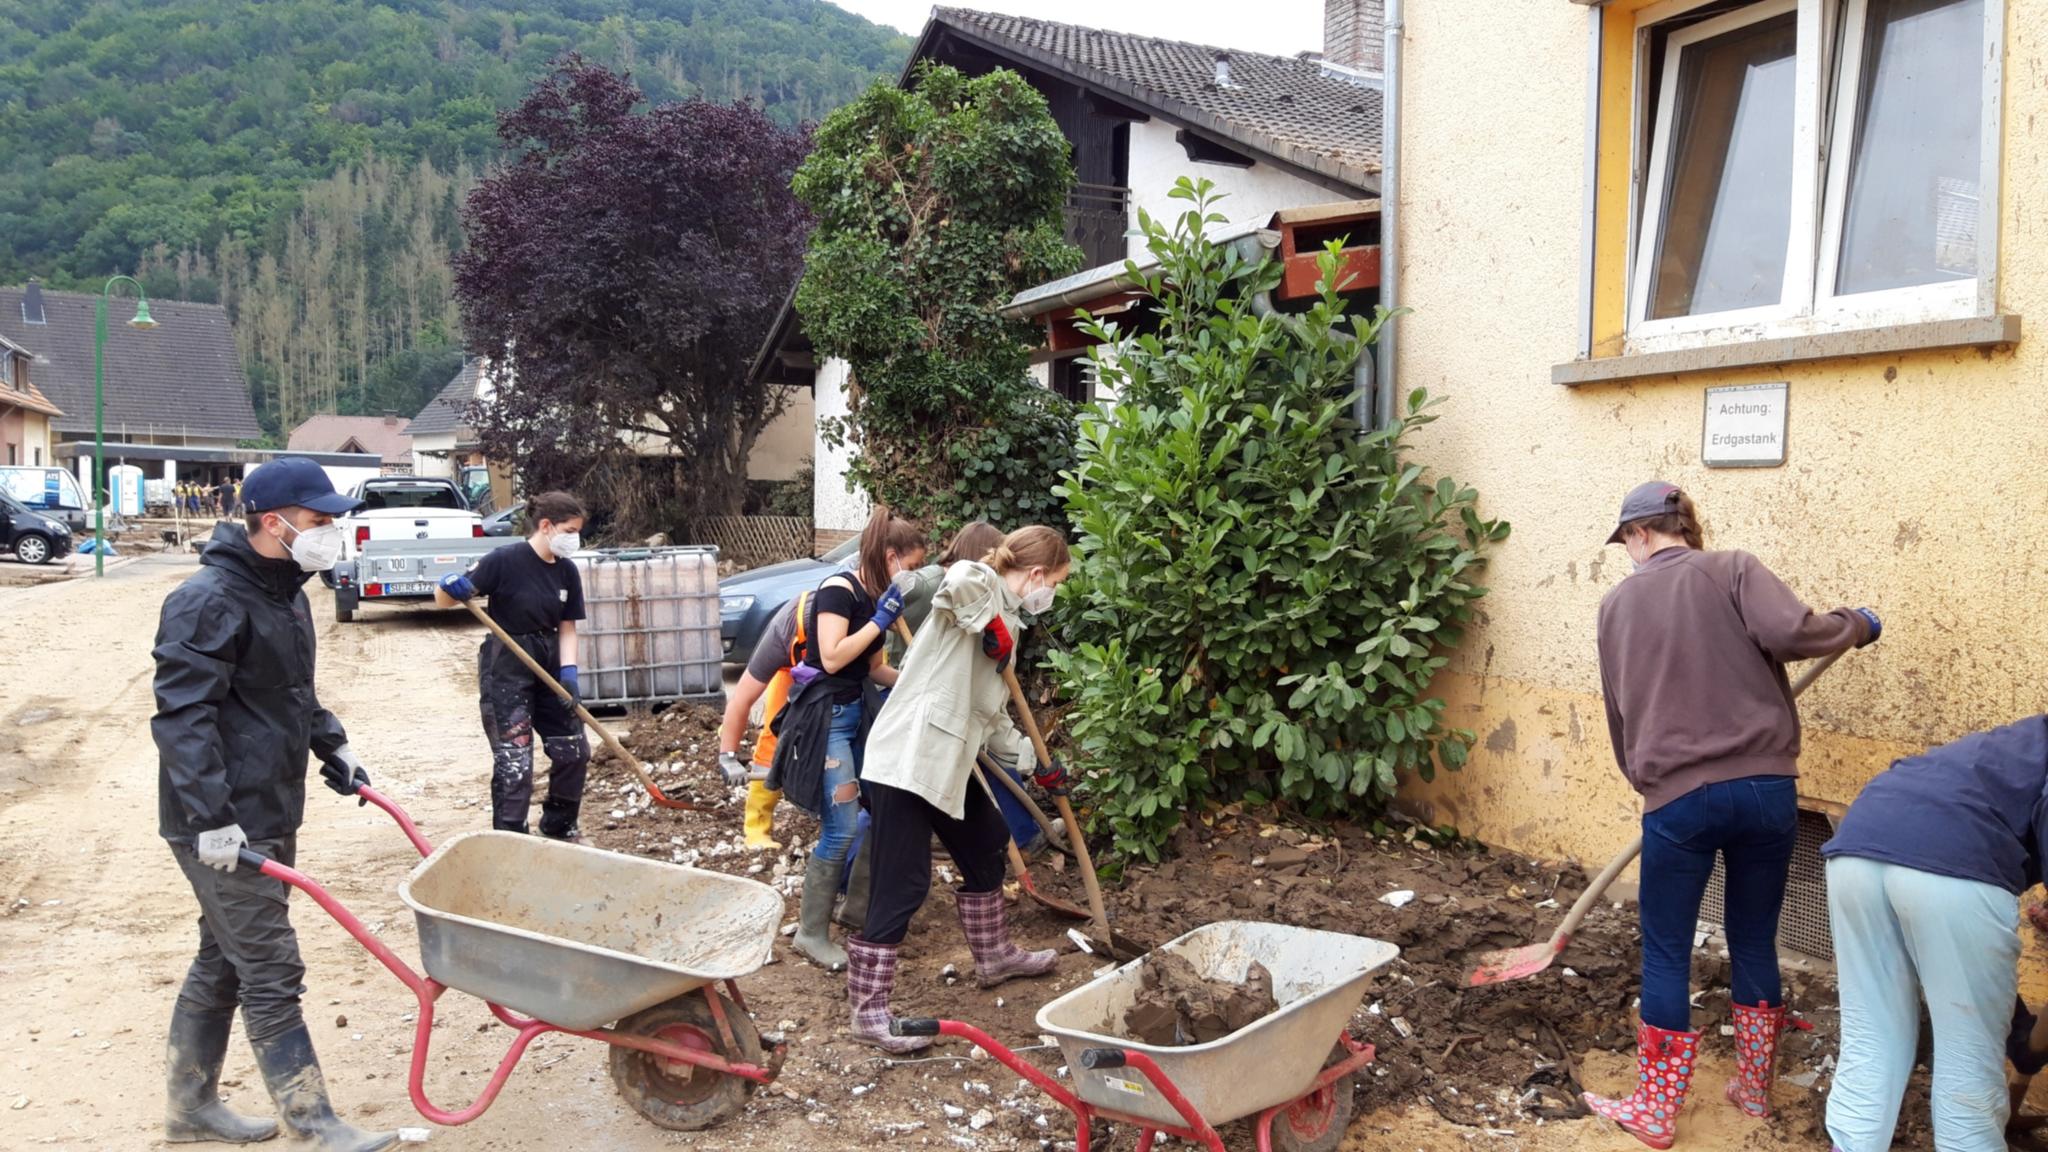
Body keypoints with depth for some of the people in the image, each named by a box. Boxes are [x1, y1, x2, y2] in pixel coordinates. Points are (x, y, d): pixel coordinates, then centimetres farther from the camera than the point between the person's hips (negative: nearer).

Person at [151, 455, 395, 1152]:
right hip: (227, 829, -10)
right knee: (271, 975, -4)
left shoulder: (285, 593, 13)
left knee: (222, 963, 19)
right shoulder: (210, 603, -19)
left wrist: (332, 749, 22)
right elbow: (182, 717, -23)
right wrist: (211, 819, -26)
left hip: (271, 813, 10)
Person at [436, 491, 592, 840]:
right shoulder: (505, 561, -18)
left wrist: (568, 671, -10)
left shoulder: (567, 572, -1)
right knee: (514, 758, -6)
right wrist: (452, 588, -37)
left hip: (549, 662, 6)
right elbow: (444, 600, -15)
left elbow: (567, 628, 3)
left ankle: (558, 826, 29)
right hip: (505, 667, -6)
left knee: (574, 750, 8)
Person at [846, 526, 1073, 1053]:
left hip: (949, 762, 10)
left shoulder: (1003, 619, 18)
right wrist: (991, 625, -20)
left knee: (985, 850, 24)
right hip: (908, 758, -10)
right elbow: (959, 579, -37)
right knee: (902, 885, -7)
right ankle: (868, 1010, 3)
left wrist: (1037, 763, 28)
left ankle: (994, 956, 44)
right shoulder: (979, 590, -8)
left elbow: (993, 715, 25)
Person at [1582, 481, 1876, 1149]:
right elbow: (1789, 633, -16)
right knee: (1755, 943, 17)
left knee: (1666, 955, 9)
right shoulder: (1734, 570, 3)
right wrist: (1856, 625, 4)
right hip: (1767, 789, 1)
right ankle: (1755, 1091, 31)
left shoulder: (1618, 605, 9)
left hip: (1679, 798, -1)